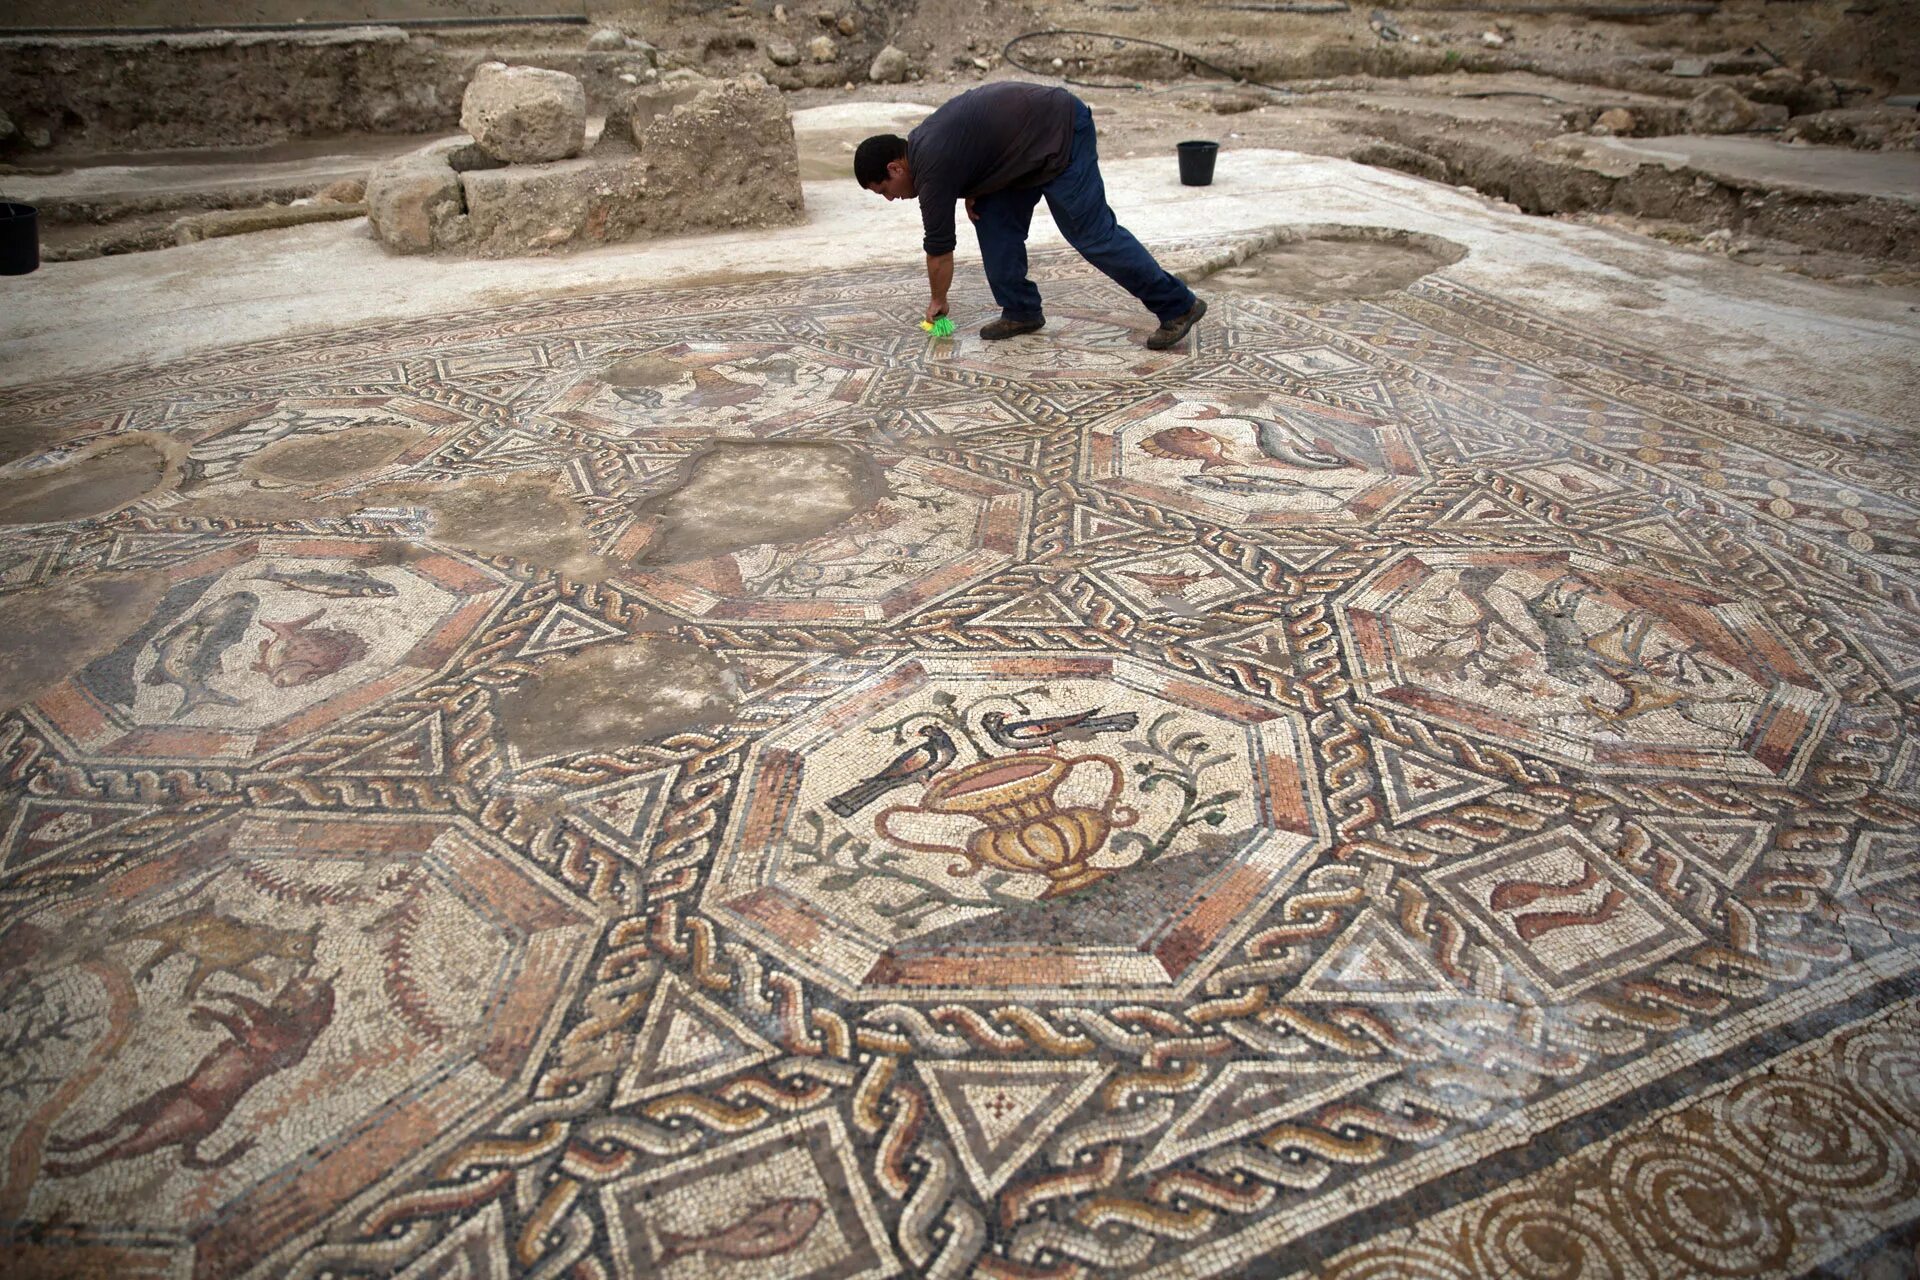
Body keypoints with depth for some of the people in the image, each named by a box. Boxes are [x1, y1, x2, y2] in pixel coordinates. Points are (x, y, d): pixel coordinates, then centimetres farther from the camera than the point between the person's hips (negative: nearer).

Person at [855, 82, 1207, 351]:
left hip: (1059, 135, -10)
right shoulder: (921, 143, 12)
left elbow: (939, 246, -6)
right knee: (994, 217, 9)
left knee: (1092, 233, -9)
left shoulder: (931, 167, -15)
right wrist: (972, 190, 9)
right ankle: (1021, 311, 16)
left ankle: (1177, 306, -5)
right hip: (1036, 139, 10)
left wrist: (937, 301, 10)